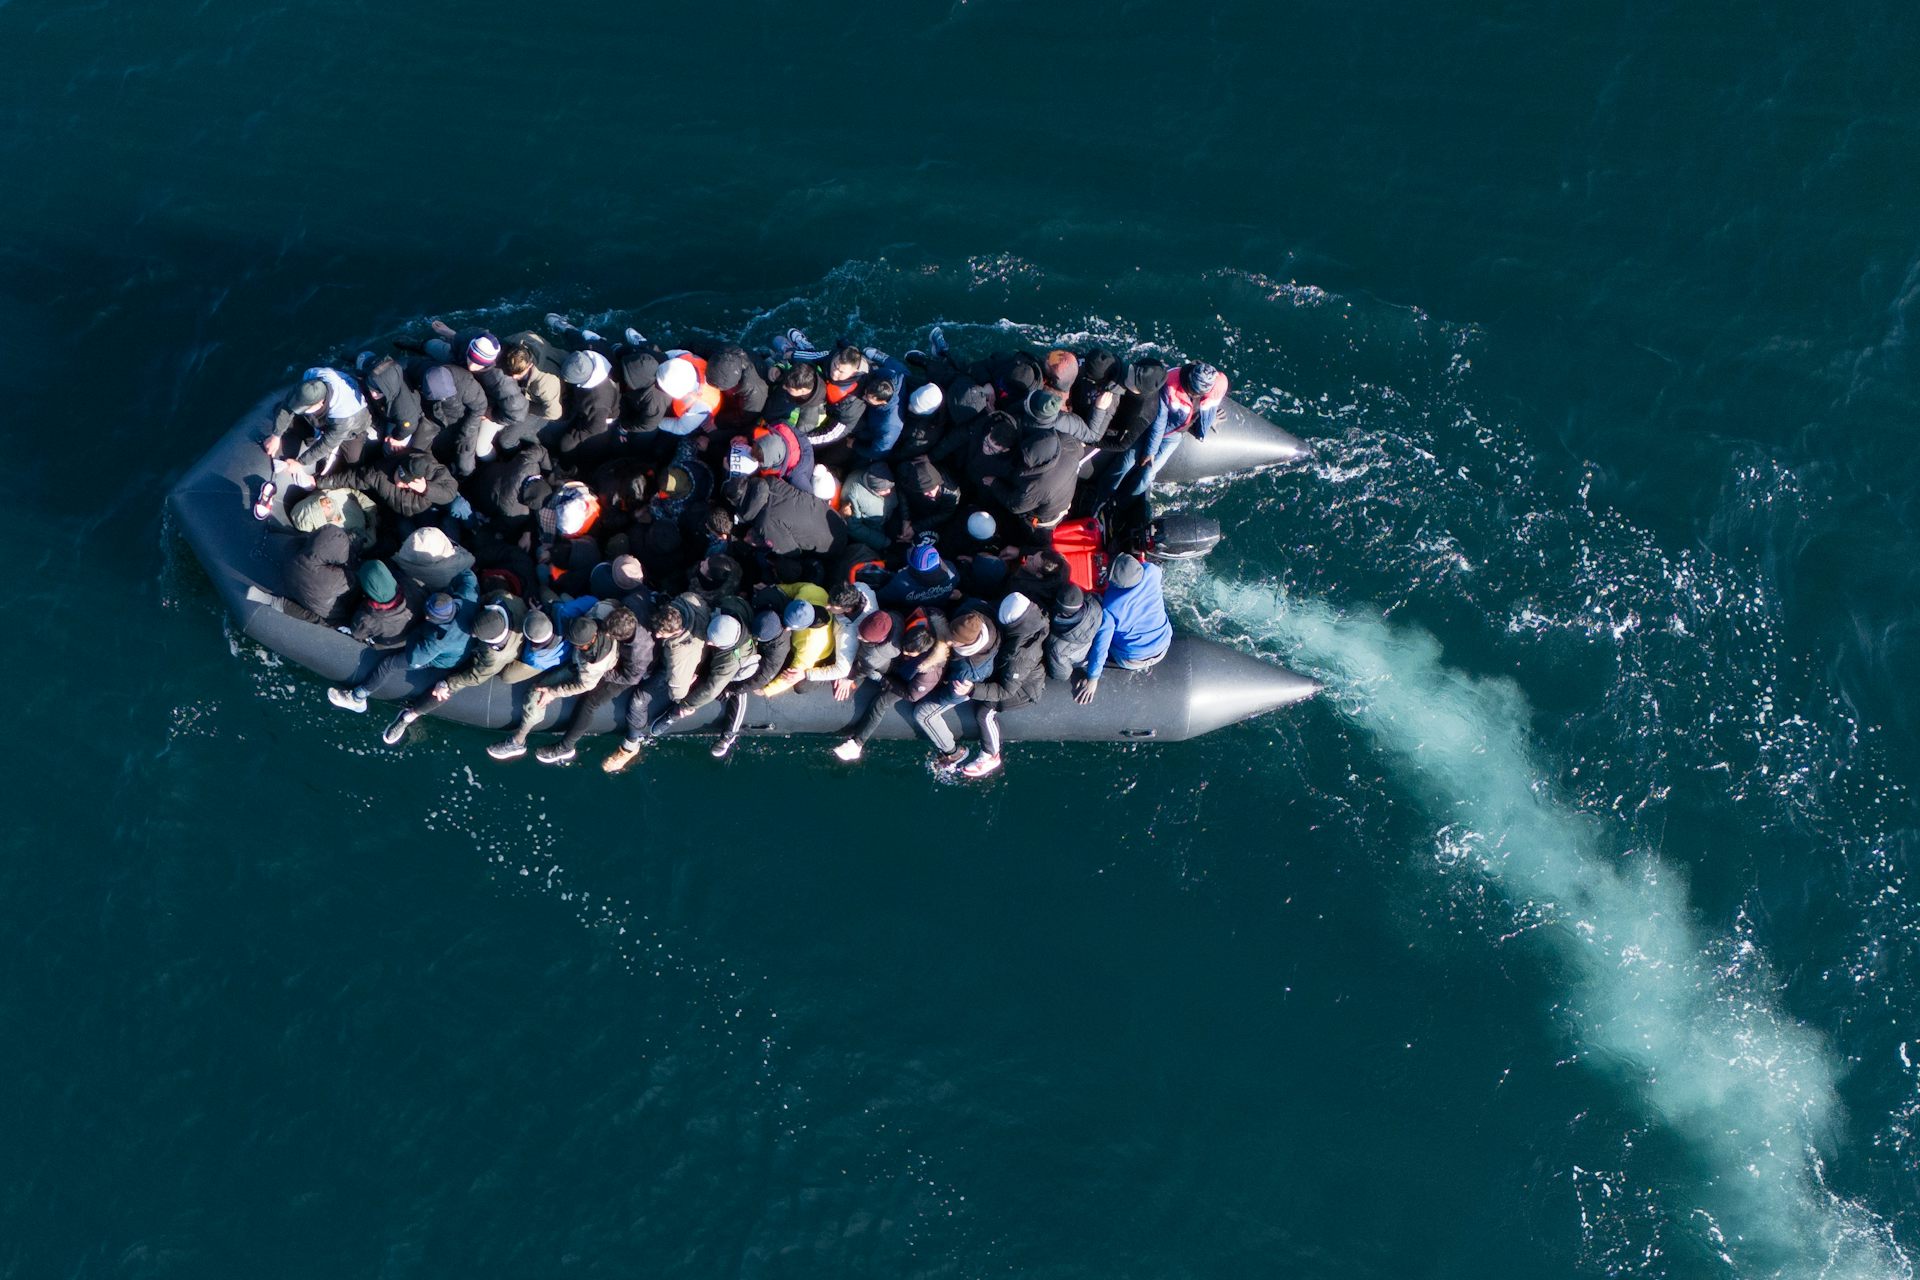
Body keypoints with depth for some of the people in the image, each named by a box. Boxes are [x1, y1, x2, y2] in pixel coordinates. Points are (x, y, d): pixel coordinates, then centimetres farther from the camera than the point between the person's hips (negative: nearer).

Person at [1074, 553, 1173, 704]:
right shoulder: (1152, 571, -23)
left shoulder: (1110, 607, -31)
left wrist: (1092, 679, -13)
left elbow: (1101, 645, -23)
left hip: (1132, 661, -4)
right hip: (1162, 648, 4)